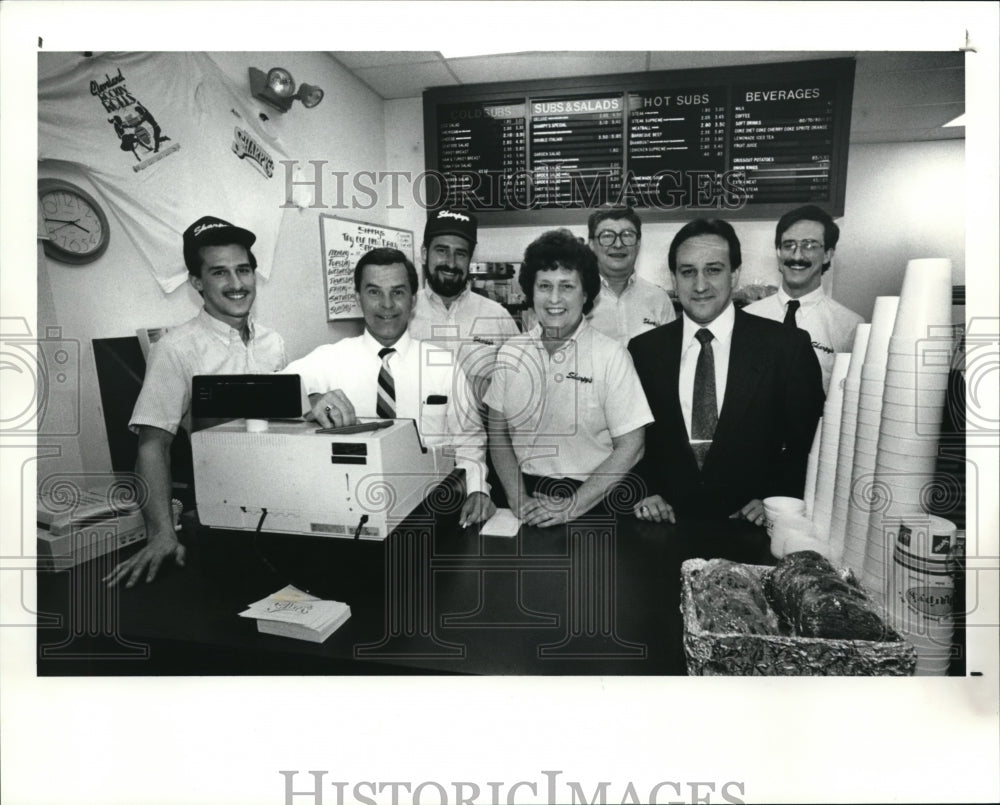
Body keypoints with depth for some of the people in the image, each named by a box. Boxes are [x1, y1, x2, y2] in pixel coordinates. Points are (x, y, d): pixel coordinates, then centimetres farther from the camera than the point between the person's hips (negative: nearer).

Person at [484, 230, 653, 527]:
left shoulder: (611, 356, -7)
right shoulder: (510, 353, 3)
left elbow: (630, 447, -6)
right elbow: (498, 434, 8)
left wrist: (572, 506, -10)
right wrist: (518, 499, -4)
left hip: (591, 502, -2)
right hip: (526, 491, 2)